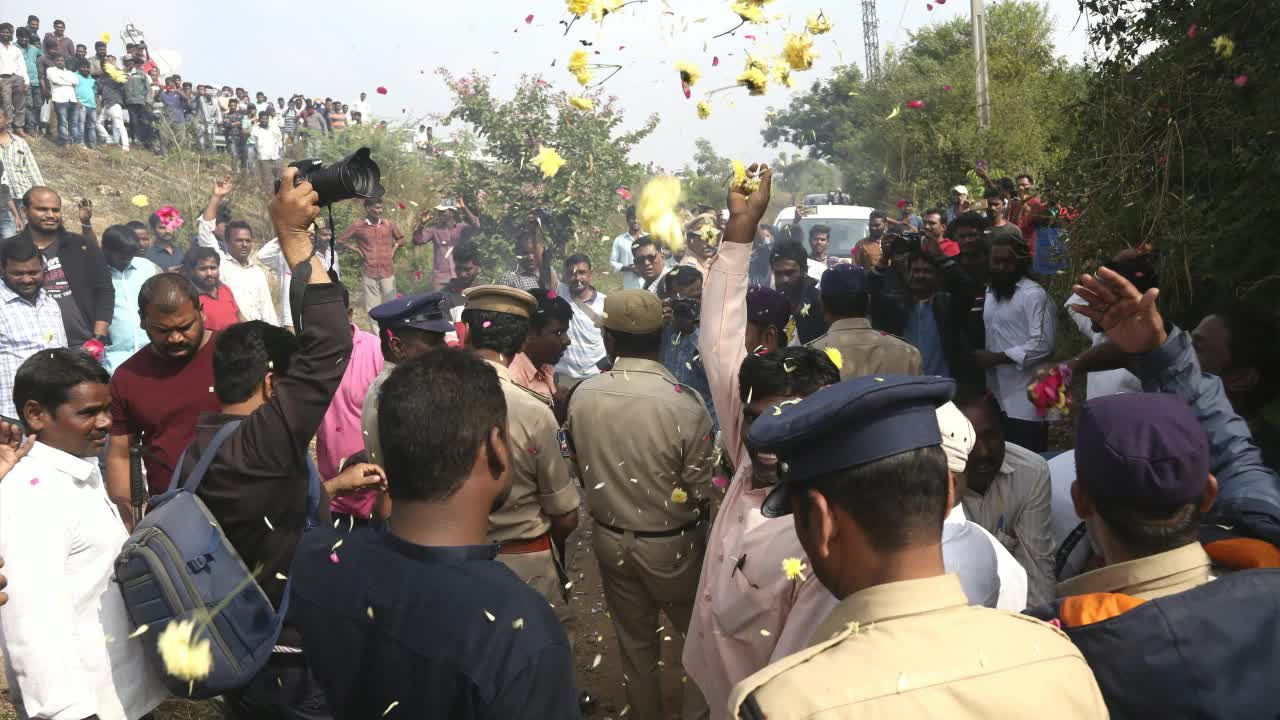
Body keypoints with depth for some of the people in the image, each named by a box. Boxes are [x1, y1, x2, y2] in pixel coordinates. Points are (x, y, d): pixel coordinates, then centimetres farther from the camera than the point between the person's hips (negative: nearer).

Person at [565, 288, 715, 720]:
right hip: (672, 543, -3)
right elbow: (701, 491, -16)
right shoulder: (684, 403, -25)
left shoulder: (582, 395, -14)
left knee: (634, 640, 23)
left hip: (610, 538, 4)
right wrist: (693, 520, 6)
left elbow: (583, 470, -1)